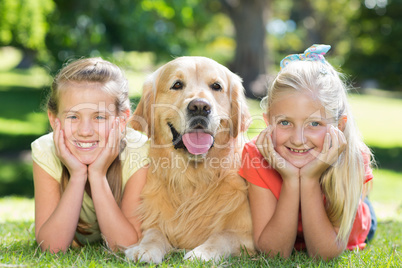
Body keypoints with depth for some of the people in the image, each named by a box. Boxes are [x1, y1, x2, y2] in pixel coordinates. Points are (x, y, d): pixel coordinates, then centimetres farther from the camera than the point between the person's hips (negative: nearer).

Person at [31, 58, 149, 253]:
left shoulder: (139, 154, -32)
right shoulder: (46, 152, -27)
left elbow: (128, 247, -34)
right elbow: (51, 246, -31)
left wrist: (98, 175, -42)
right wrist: (77, 177, -40)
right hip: (74, 243, 2)